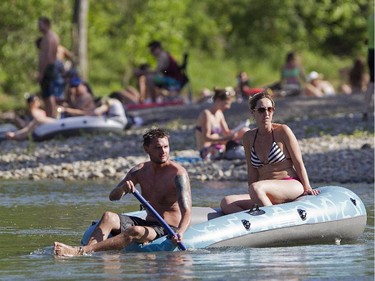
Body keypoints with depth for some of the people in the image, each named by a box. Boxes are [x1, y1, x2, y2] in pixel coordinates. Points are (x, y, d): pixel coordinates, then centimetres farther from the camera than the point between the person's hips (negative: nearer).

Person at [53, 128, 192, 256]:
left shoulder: (178, 173, -11)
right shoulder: (140, 170, 7)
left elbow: (186, 212, -20)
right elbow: (113, 197, 2)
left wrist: (179, 233, -40)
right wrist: (123, 188, -23)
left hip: (168, 230, -7)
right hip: (148, 223, 7)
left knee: (135, 231, -35)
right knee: (108, 217, -15)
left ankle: (80, 251, -47)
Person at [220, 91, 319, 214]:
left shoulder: (282, 131, -1)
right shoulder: (248, 138, 11)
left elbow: (298, 162, 0)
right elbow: (252, 173, 14)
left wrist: (307, 188, -6)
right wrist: (252, 197, 6)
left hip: (291, 186, -5)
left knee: (256, 188, -36)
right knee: (226, 203, -20)